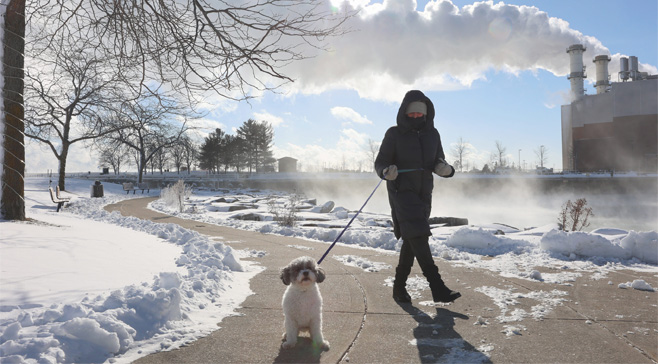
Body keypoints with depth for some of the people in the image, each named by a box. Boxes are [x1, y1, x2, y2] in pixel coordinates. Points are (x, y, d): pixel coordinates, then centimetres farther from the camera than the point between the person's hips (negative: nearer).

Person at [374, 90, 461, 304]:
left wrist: (444, 168, -10)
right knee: (418, 236, -18)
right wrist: (386, 171, -26)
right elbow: (380, 162, -3)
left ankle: (399, 286, 22)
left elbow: (439, 162, 14)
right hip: (401, 191, -5)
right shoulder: (394, 134, -3)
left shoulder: (432, 134, 10)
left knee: (412, 240, 10)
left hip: (423, 193, 6)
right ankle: (437, 288, -20)